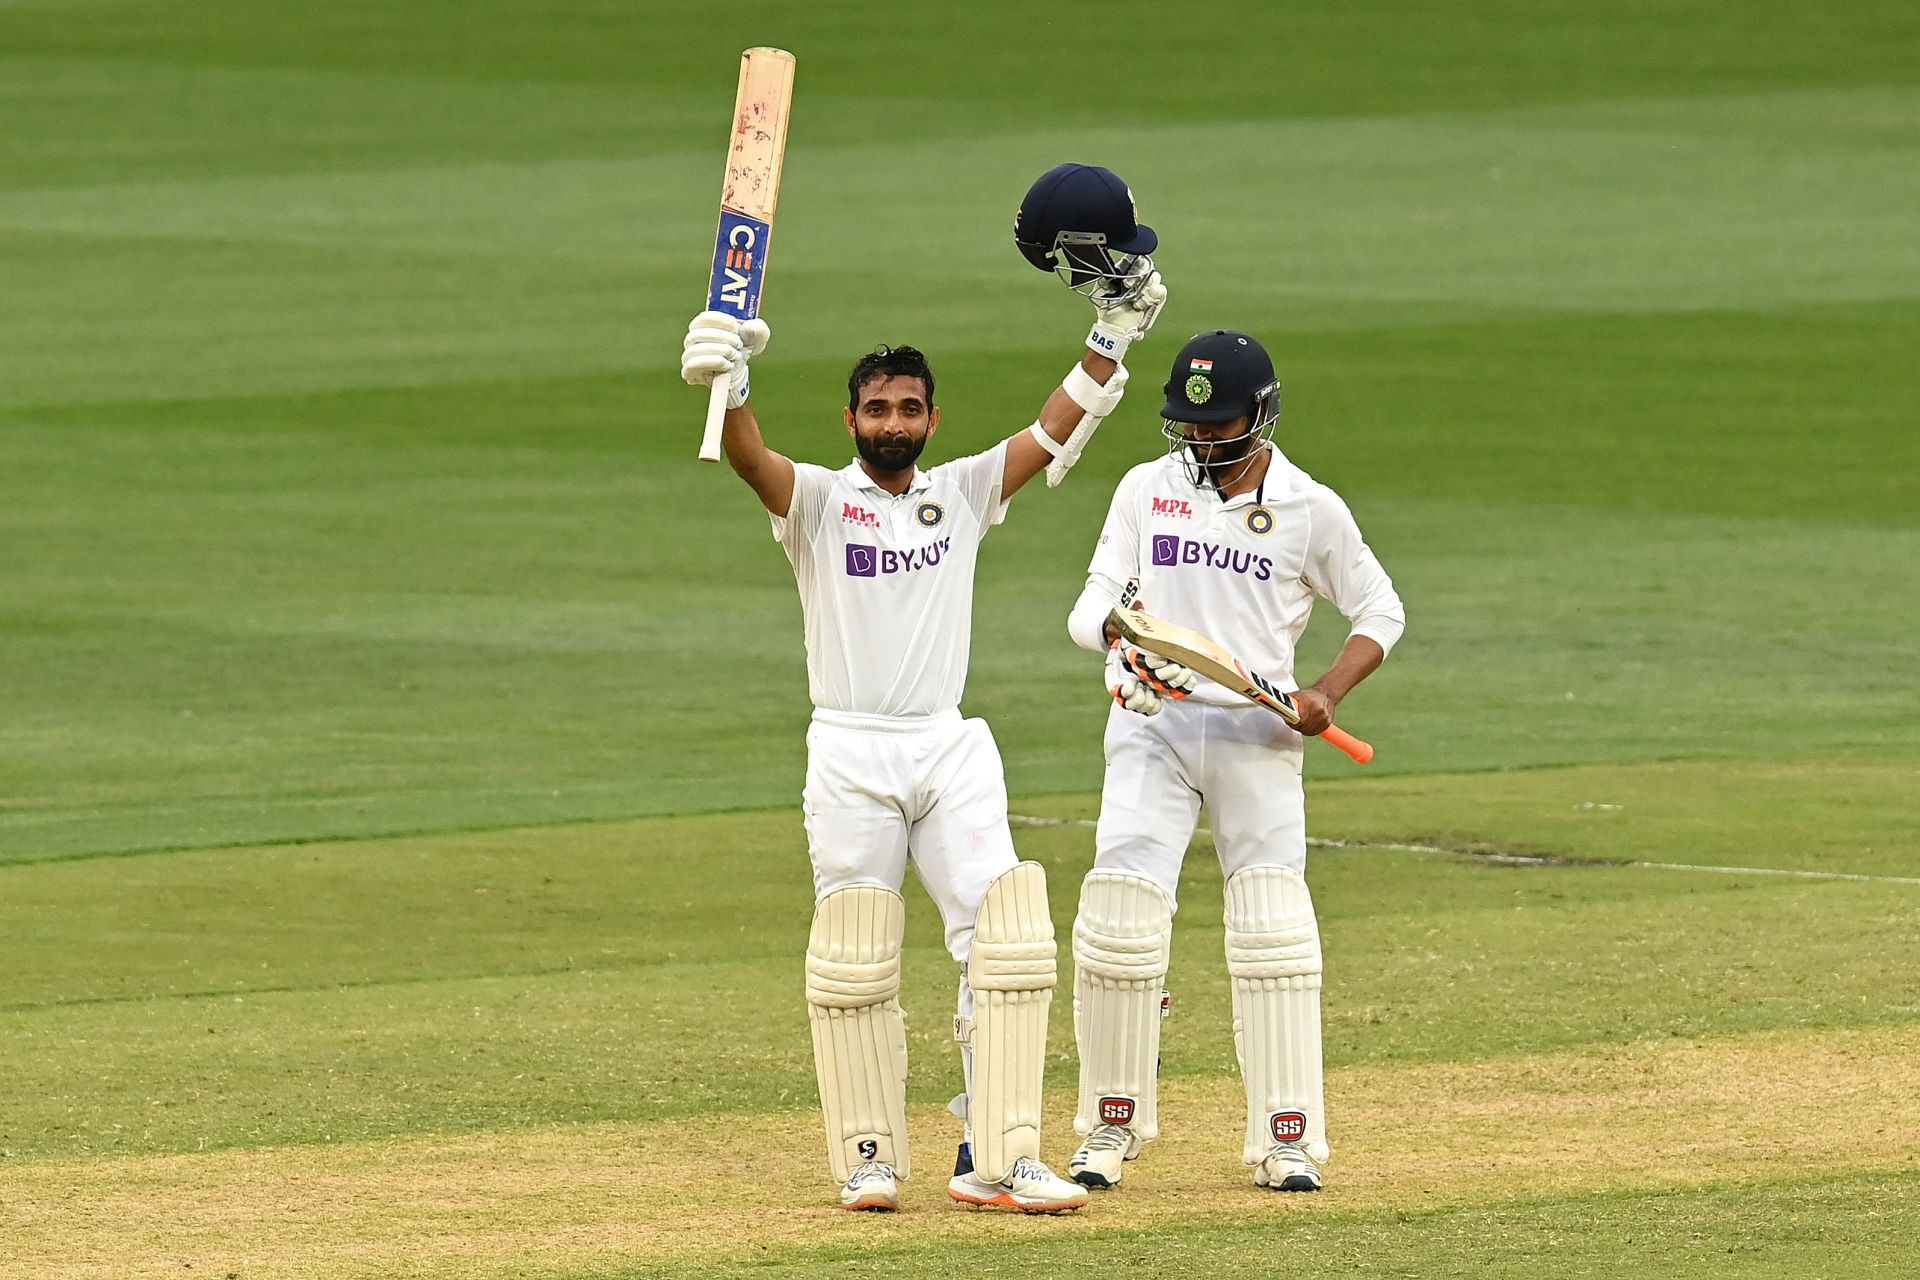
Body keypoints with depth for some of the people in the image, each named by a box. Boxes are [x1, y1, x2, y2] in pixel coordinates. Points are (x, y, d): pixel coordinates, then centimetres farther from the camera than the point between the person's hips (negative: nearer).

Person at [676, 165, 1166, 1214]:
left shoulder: (963, 495, 10)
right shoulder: (818, 499, 0)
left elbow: (1055, 430, 5)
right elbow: (751, 460, -19)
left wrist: (1112, 337, -6)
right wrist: (727, 384, -40)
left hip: (950, 751, 2)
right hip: (849, 757, -2)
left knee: (1005, 943, -8)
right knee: (854, 963, 0)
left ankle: (996, 1158, -7)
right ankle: (870, 1157, 11)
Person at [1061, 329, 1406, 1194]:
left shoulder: (1310, 509, 1)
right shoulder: (1146, 490, 5)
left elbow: (1380, 611, 11)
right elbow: (1088, 609, 1)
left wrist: (1327, 693, -6)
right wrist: (1113, 625, -24)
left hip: (1258, 734, -1)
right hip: (1151, 729, 1)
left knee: (1273, 930, -5)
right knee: (1119, 919, -9)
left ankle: (1287, 1142, 0)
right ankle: (1110, 1130, 4)